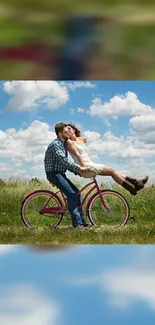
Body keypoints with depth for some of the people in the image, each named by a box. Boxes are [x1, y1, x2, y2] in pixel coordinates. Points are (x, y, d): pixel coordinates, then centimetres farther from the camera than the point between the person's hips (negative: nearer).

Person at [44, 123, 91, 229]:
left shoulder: (63, 144, 17)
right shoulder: (55, 144, -14)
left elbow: (66, 163, 18)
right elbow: (63, 160, -26)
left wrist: (77, 171, 4)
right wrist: (79, 168, -28)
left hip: (60, 173, 10)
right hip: (53, 173, -10)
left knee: (76, 192, 5)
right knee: (71, 194, -19)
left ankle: (81, 221, 10)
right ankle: (77, 222, -16)